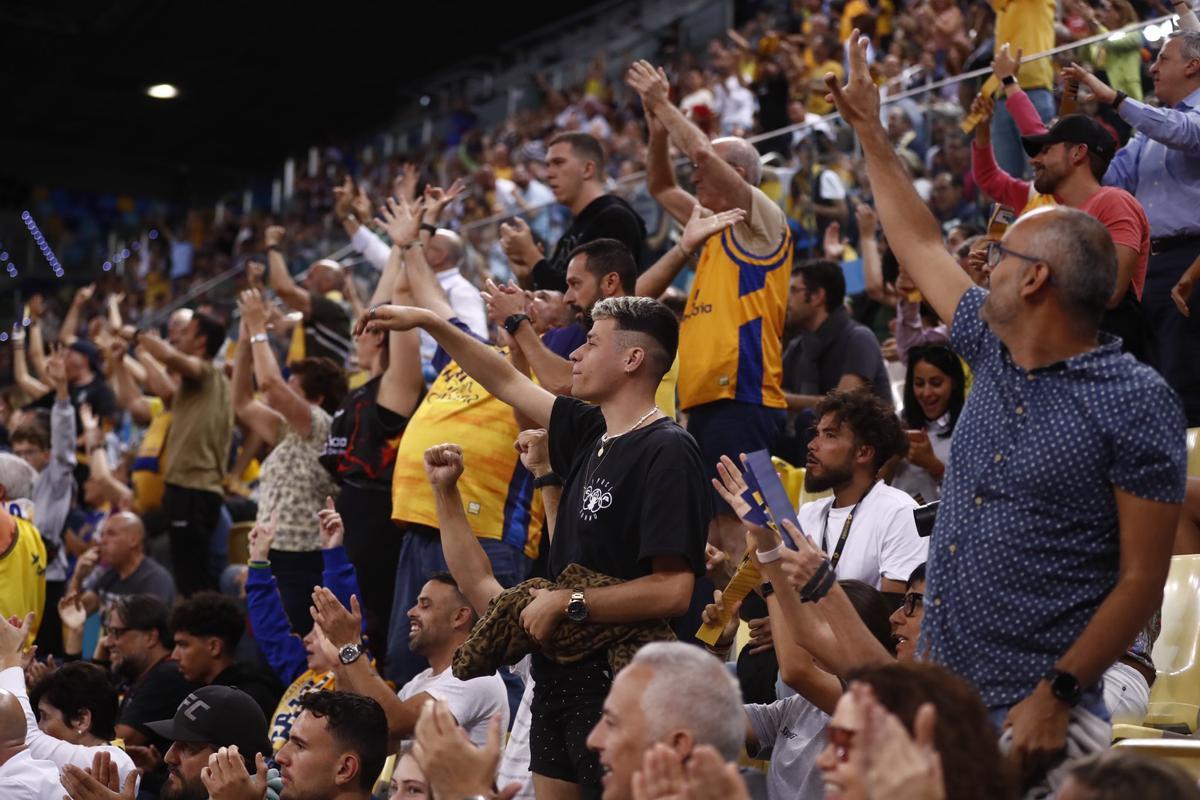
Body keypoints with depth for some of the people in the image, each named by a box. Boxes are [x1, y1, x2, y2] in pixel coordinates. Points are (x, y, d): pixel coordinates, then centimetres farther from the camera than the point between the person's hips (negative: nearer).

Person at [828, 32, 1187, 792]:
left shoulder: (1137, 402, -12)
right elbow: (921, 244, 22)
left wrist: (1058, 695, -18)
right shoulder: (997, 351, 8)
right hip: (934, 688, 6)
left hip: (1032, 708, -6)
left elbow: (1142, 579, -13)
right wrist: (869, 129, 28)